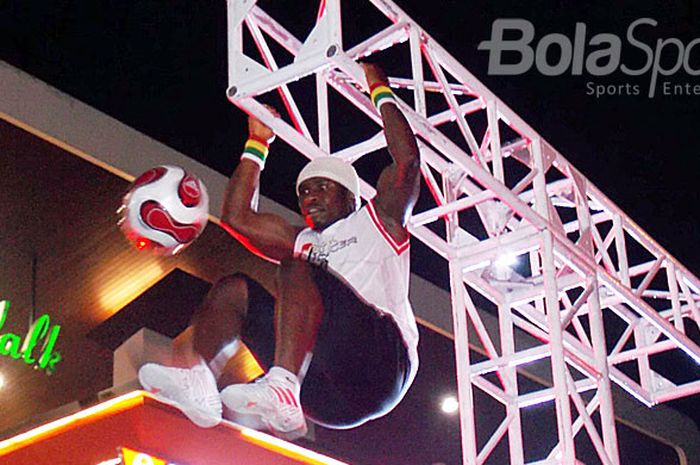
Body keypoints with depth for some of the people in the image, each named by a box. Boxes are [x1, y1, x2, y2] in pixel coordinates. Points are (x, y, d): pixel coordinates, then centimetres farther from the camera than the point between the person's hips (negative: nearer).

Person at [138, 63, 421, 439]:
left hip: (378, 365, -6)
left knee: (296, 266, -25)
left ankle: (281, 393, -48)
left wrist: (379, 91, 14)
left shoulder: (375, 222, 21)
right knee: (233, 290, -3)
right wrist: (257, 143, 34)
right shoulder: (303, 242, 35)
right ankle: (195, 380, -34)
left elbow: (407, 159, 6)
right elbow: (236, 217, 31)